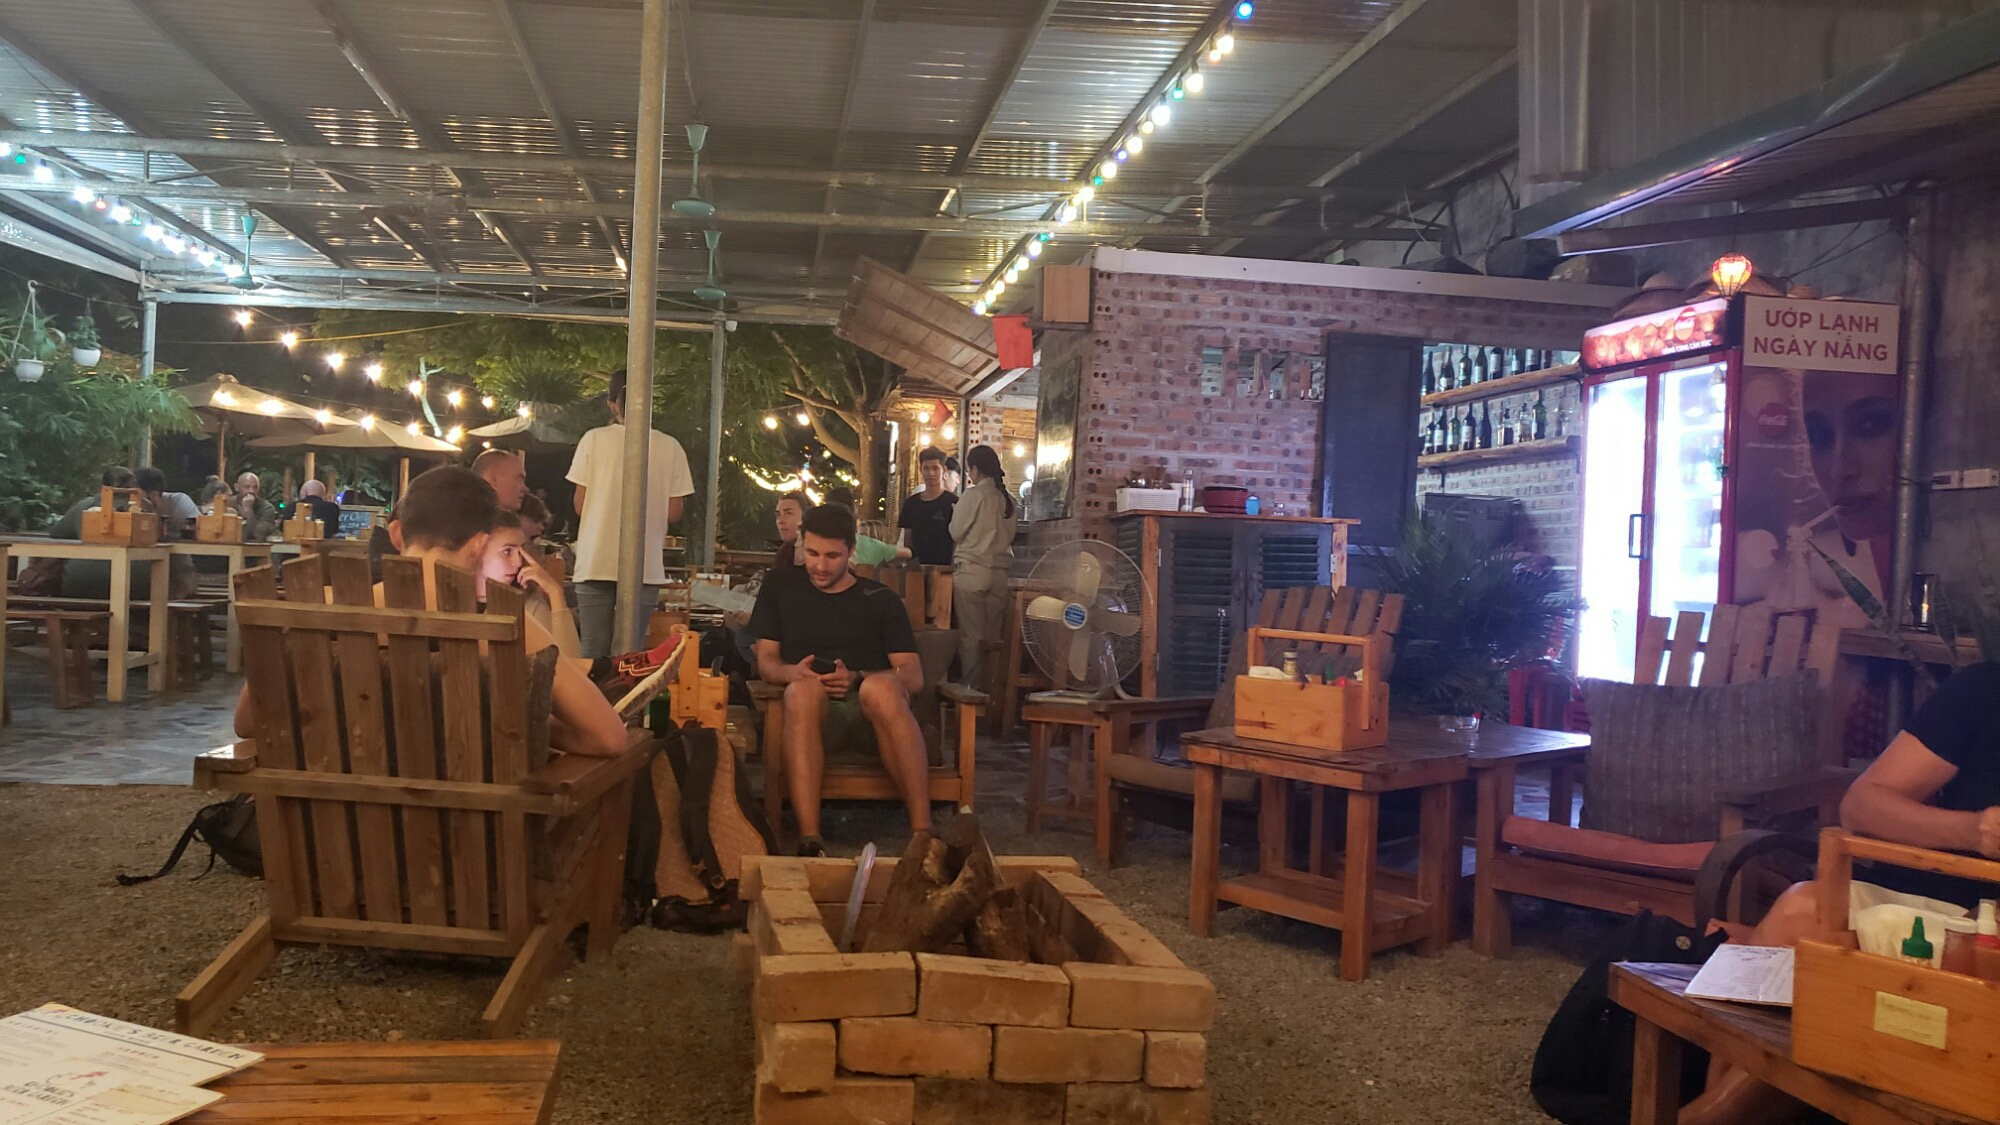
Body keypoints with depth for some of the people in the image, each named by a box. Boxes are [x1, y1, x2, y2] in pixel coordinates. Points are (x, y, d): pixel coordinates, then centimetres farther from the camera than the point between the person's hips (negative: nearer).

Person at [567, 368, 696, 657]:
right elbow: (673, 512, 2)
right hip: (646, 567, 1)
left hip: (596, 563, 0)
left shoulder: (595, 439, -2)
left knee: (593, 653, 6)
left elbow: (580, 506, -1)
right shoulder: (670, 448, 0)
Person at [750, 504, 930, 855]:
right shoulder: (781, 586, 21)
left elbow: (914, 676, 5)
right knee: (803, 690, -36)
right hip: (814, 711, 0)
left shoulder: (881, 600, 15)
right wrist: (793, 672, -10)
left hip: (873, 712, 0)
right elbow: (765, 661, 15)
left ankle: (923, 832, -42)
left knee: (881, 687, -37)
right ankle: (809, 840, -48)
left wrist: (857, 679, -16)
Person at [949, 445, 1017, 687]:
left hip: (971, 569, -5)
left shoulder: (973, 495, -9)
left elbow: (956, 533, -2)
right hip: (1000, 571, 5)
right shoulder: (1008, 498, 7)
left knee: (970, 635, 0)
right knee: (994, 636, 9)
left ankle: (971, 686, 0)